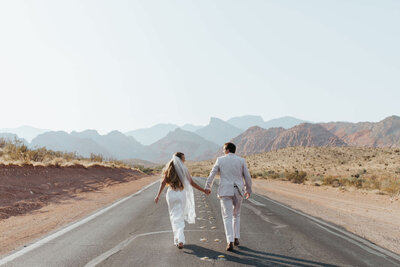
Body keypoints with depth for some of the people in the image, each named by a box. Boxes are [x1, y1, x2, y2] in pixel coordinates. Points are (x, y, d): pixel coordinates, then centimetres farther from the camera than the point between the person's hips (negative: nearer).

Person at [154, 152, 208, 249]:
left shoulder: (169, 169, 0)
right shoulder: (184, 169, -3)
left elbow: (163, 182, -8)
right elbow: (192, 183, -2)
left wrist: (158, 195, -11)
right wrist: (203, 190, 7)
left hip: (171, 194, 1)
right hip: (181, 194, -1)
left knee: (174, 217, 9)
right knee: (180, 217, 11)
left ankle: (178, 240, 0)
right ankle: (180, 240, 7)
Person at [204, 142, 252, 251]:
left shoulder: (220, 160, 0)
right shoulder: (241, 160, 2)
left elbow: (212, 174, 5)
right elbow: (247, 177, 4)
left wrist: (207, 187, 18)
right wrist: (248, 190, 18)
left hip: (225, 191, -2)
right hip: (238, 191, 2)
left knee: (227, 217, 0)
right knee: (236, 215, 21)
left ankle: (230, 242, -13)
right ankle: (236, 238, 21)